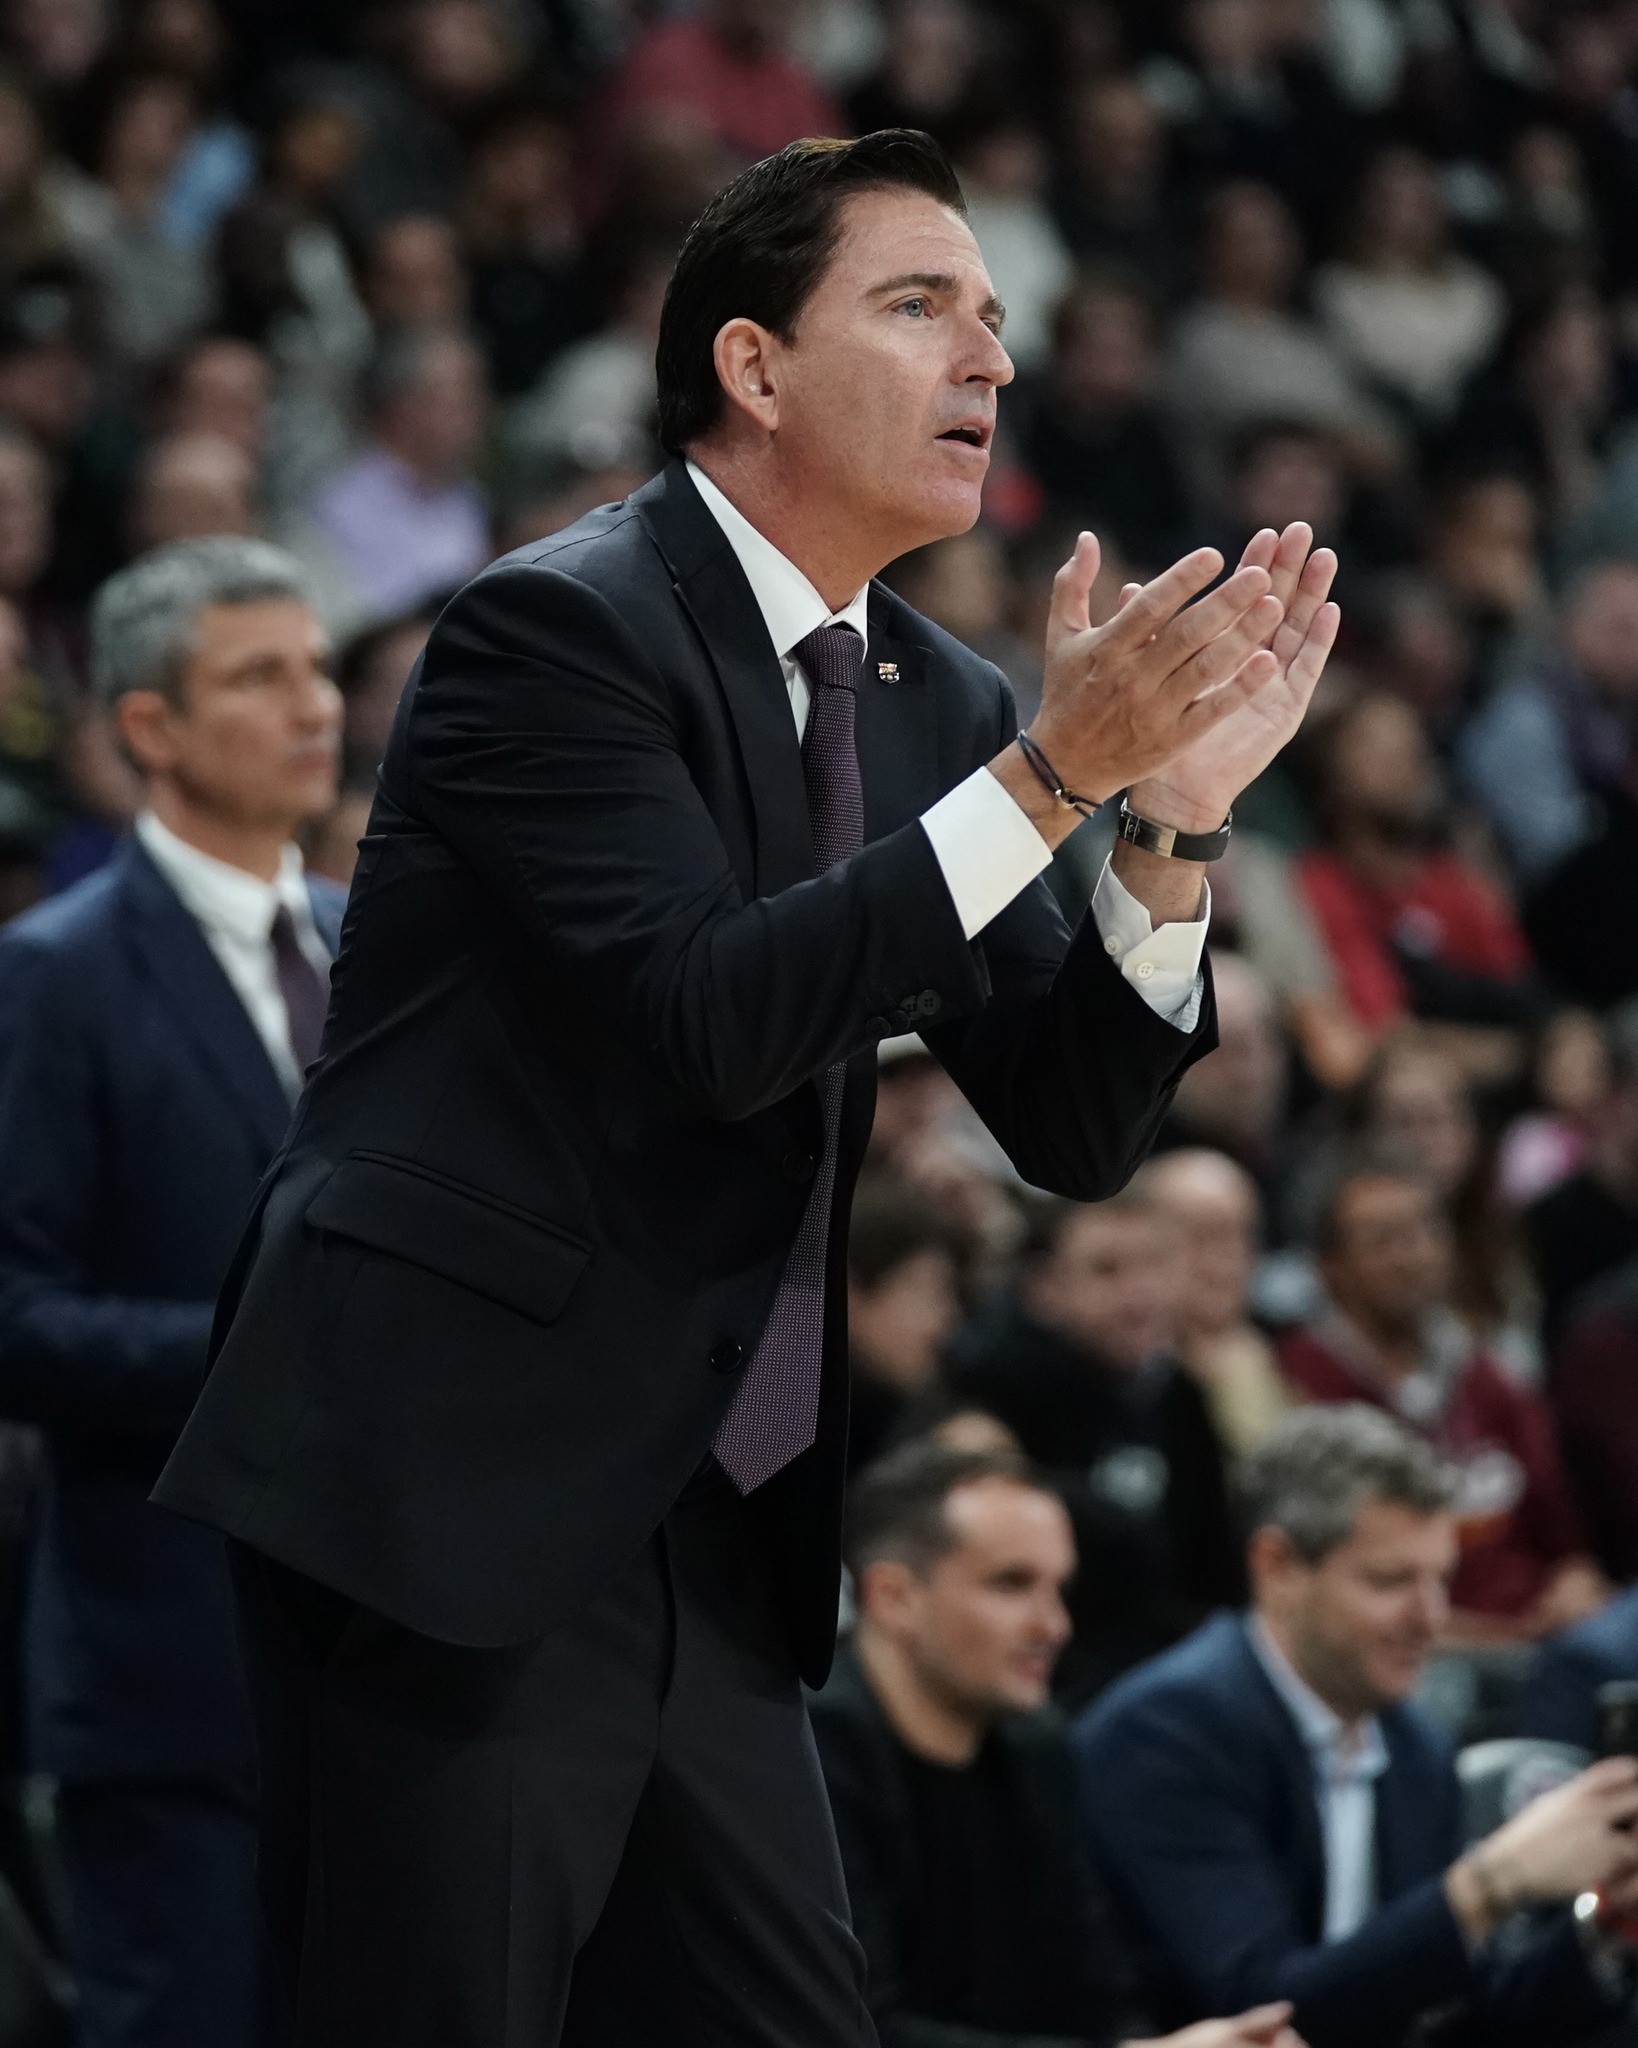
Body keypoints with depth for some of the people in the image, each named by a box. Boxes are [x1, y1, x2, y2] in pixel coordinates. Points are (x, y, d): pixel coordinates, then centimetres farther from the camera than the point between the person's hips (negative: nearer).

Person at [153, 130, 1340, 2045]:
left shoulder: (934, 700, 12)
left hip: (709, 1531, 8)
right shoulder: (557, 628, -10)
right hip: (456, 1506, -8)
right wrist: (1047, 775, -23)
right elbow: (705, 1020, -22)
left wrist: (1177, 814, -6)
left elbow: (1076, 1129, 9)